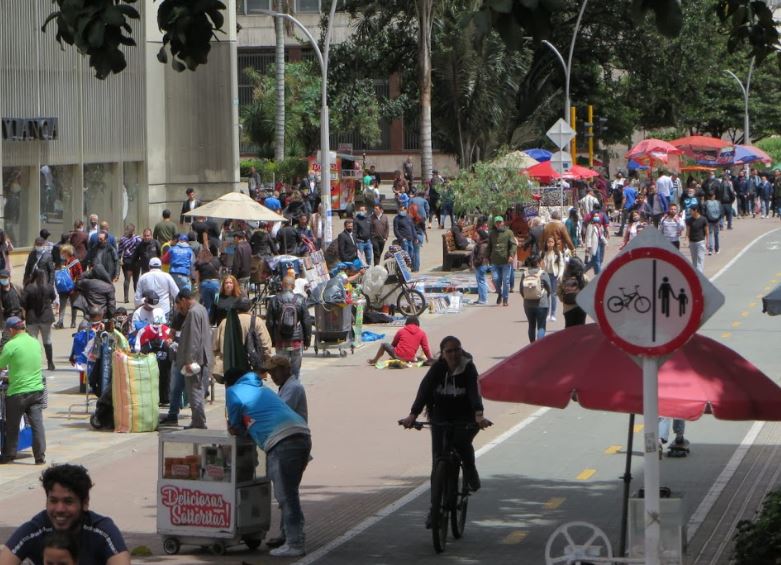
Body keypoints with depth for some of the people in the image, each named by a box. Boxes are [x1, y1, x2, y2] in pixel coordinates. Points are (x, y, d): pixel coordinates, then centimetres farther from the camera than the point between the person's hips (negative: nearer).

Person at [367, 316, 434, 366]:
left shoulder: (401, 331, 11)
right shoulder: (422, 333, 7)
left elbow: (393, 344, 24)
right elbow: (426, 348, 3)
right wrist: (430, 358, 15)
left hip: (397, 356, -1)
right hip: (410, 359, 1)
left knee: (383, 345, 23)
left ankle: (374, 360, 28)